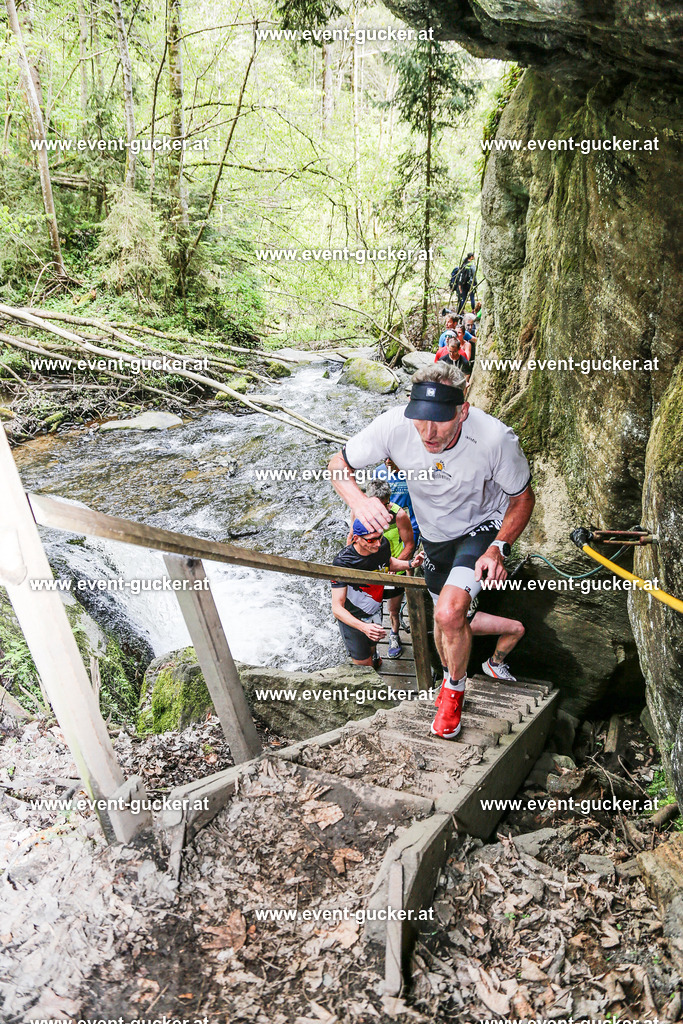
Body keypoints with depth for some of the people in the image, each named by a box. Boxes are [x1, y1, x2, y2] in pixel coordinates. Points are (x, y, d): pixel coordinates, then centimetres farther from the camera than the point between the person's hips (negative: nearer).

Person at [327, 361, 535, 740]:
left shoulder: (496, 438, -36)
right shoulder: (394, 425, -32)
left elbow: (523, 498, -17)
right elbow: (338, 464, -17)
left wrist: (499, 547, -32)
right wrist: (359, 501, -38)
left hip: (483, 526, -3)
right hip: (435, 533, 4)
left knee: (449, 613, -25)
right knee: (445, 617, 21)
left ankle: (454, 689, 6)